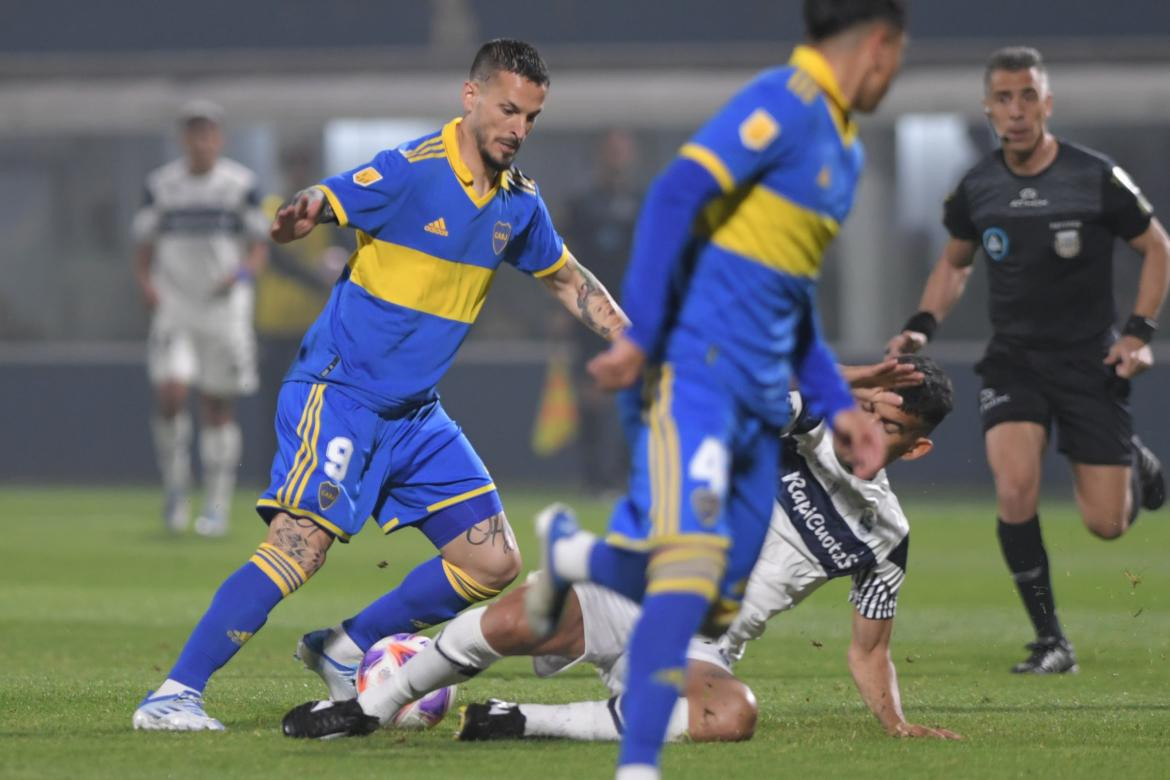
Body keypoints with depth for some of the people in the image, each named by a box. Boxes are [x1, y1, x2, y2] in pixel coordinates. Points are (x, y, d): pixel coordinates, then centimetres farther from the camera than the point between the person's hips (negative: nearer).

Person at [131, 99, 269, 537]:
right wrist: (146, 285, -8)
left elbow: (259, 249, 4)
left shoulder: (241, 184, 2)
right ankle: (176, 489, 0)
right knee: (170, 393, -17)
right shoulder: (160, 185, 6)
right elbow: (143, 250, 11)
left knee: (218, 408, 2)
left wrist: (241, 273, -16)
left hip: (226, 310, 0)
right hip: (174, 309, 0)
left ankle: (217, 506, 11)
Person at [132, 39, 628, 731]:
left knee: (494, 562, 3)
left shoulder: (519, 202, 6)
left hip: (416, 413, 7)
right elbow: (318, 207, -25)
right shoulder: (410, 172, -15)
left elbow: (568, 278, 23)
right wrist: (301, 214, -49)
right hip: (340, 391, -7)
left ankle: (346, 649, 17)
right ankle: (173, 696, -21)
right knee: (301, 544, -23)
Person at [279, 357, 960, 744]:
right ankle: (372, 708, -5)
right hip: (635, 586, -1)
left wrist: (898, 725, 2)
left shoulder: (885, 537, 8)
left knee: (734, 716, -36)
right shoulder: (805, 432, 2)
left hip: (695, 650, 1)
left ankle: (522, 722, -25)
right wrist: (845, 384, -27)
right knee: (512, 620, -31)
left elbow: (869, 650, 17)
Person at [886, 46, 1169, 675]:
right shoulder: (977, 188, -1)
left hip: (1089, 359, -2)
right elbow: (954, 262, 18)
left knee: (1105, 524, -3)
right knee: (1014, 487, -23)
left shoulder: (1096, 178, -10)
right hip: (1012, 358, 2)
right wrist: (922, 325, 2)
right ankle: (1049, 641, -9)